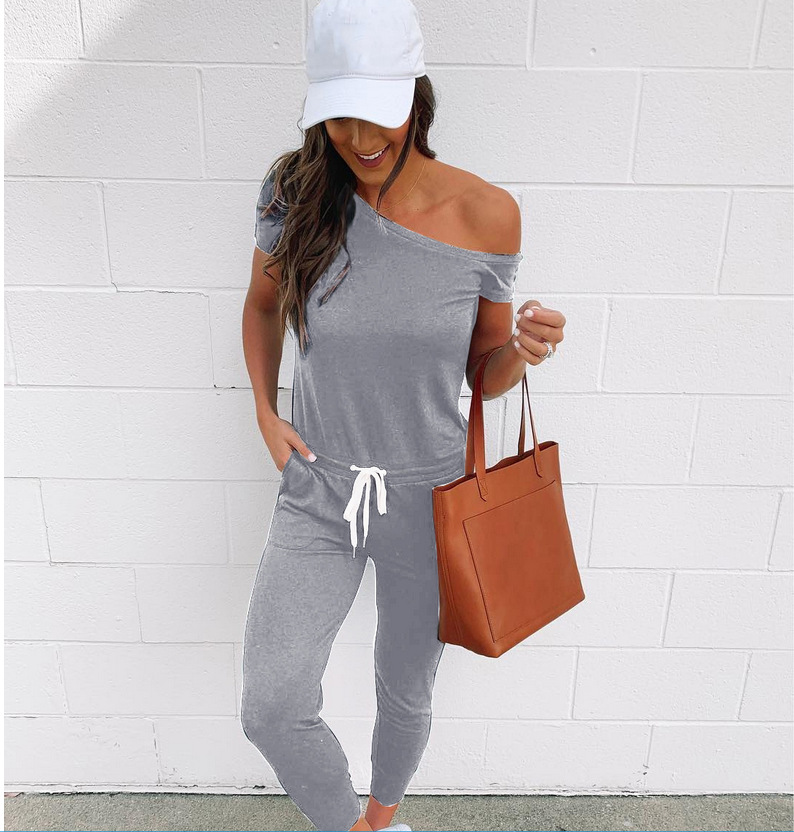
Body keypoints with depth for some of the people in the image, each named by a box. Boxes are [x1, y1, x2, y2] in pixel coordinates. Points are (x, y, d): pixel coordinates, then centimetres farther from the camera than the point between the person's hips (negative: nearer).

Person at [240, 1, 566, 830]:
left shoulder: (485, 215, -12)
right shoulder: (295, 191, -9)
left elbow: (486, 375, -1)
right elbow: (263, 302, 10)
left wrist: (524, 349, -24)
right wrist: (266, 413, -1)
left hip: (429, 495, 0)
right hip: (316, 490, 1)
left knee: (405, 692, 18)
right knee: (271, 709, -5)